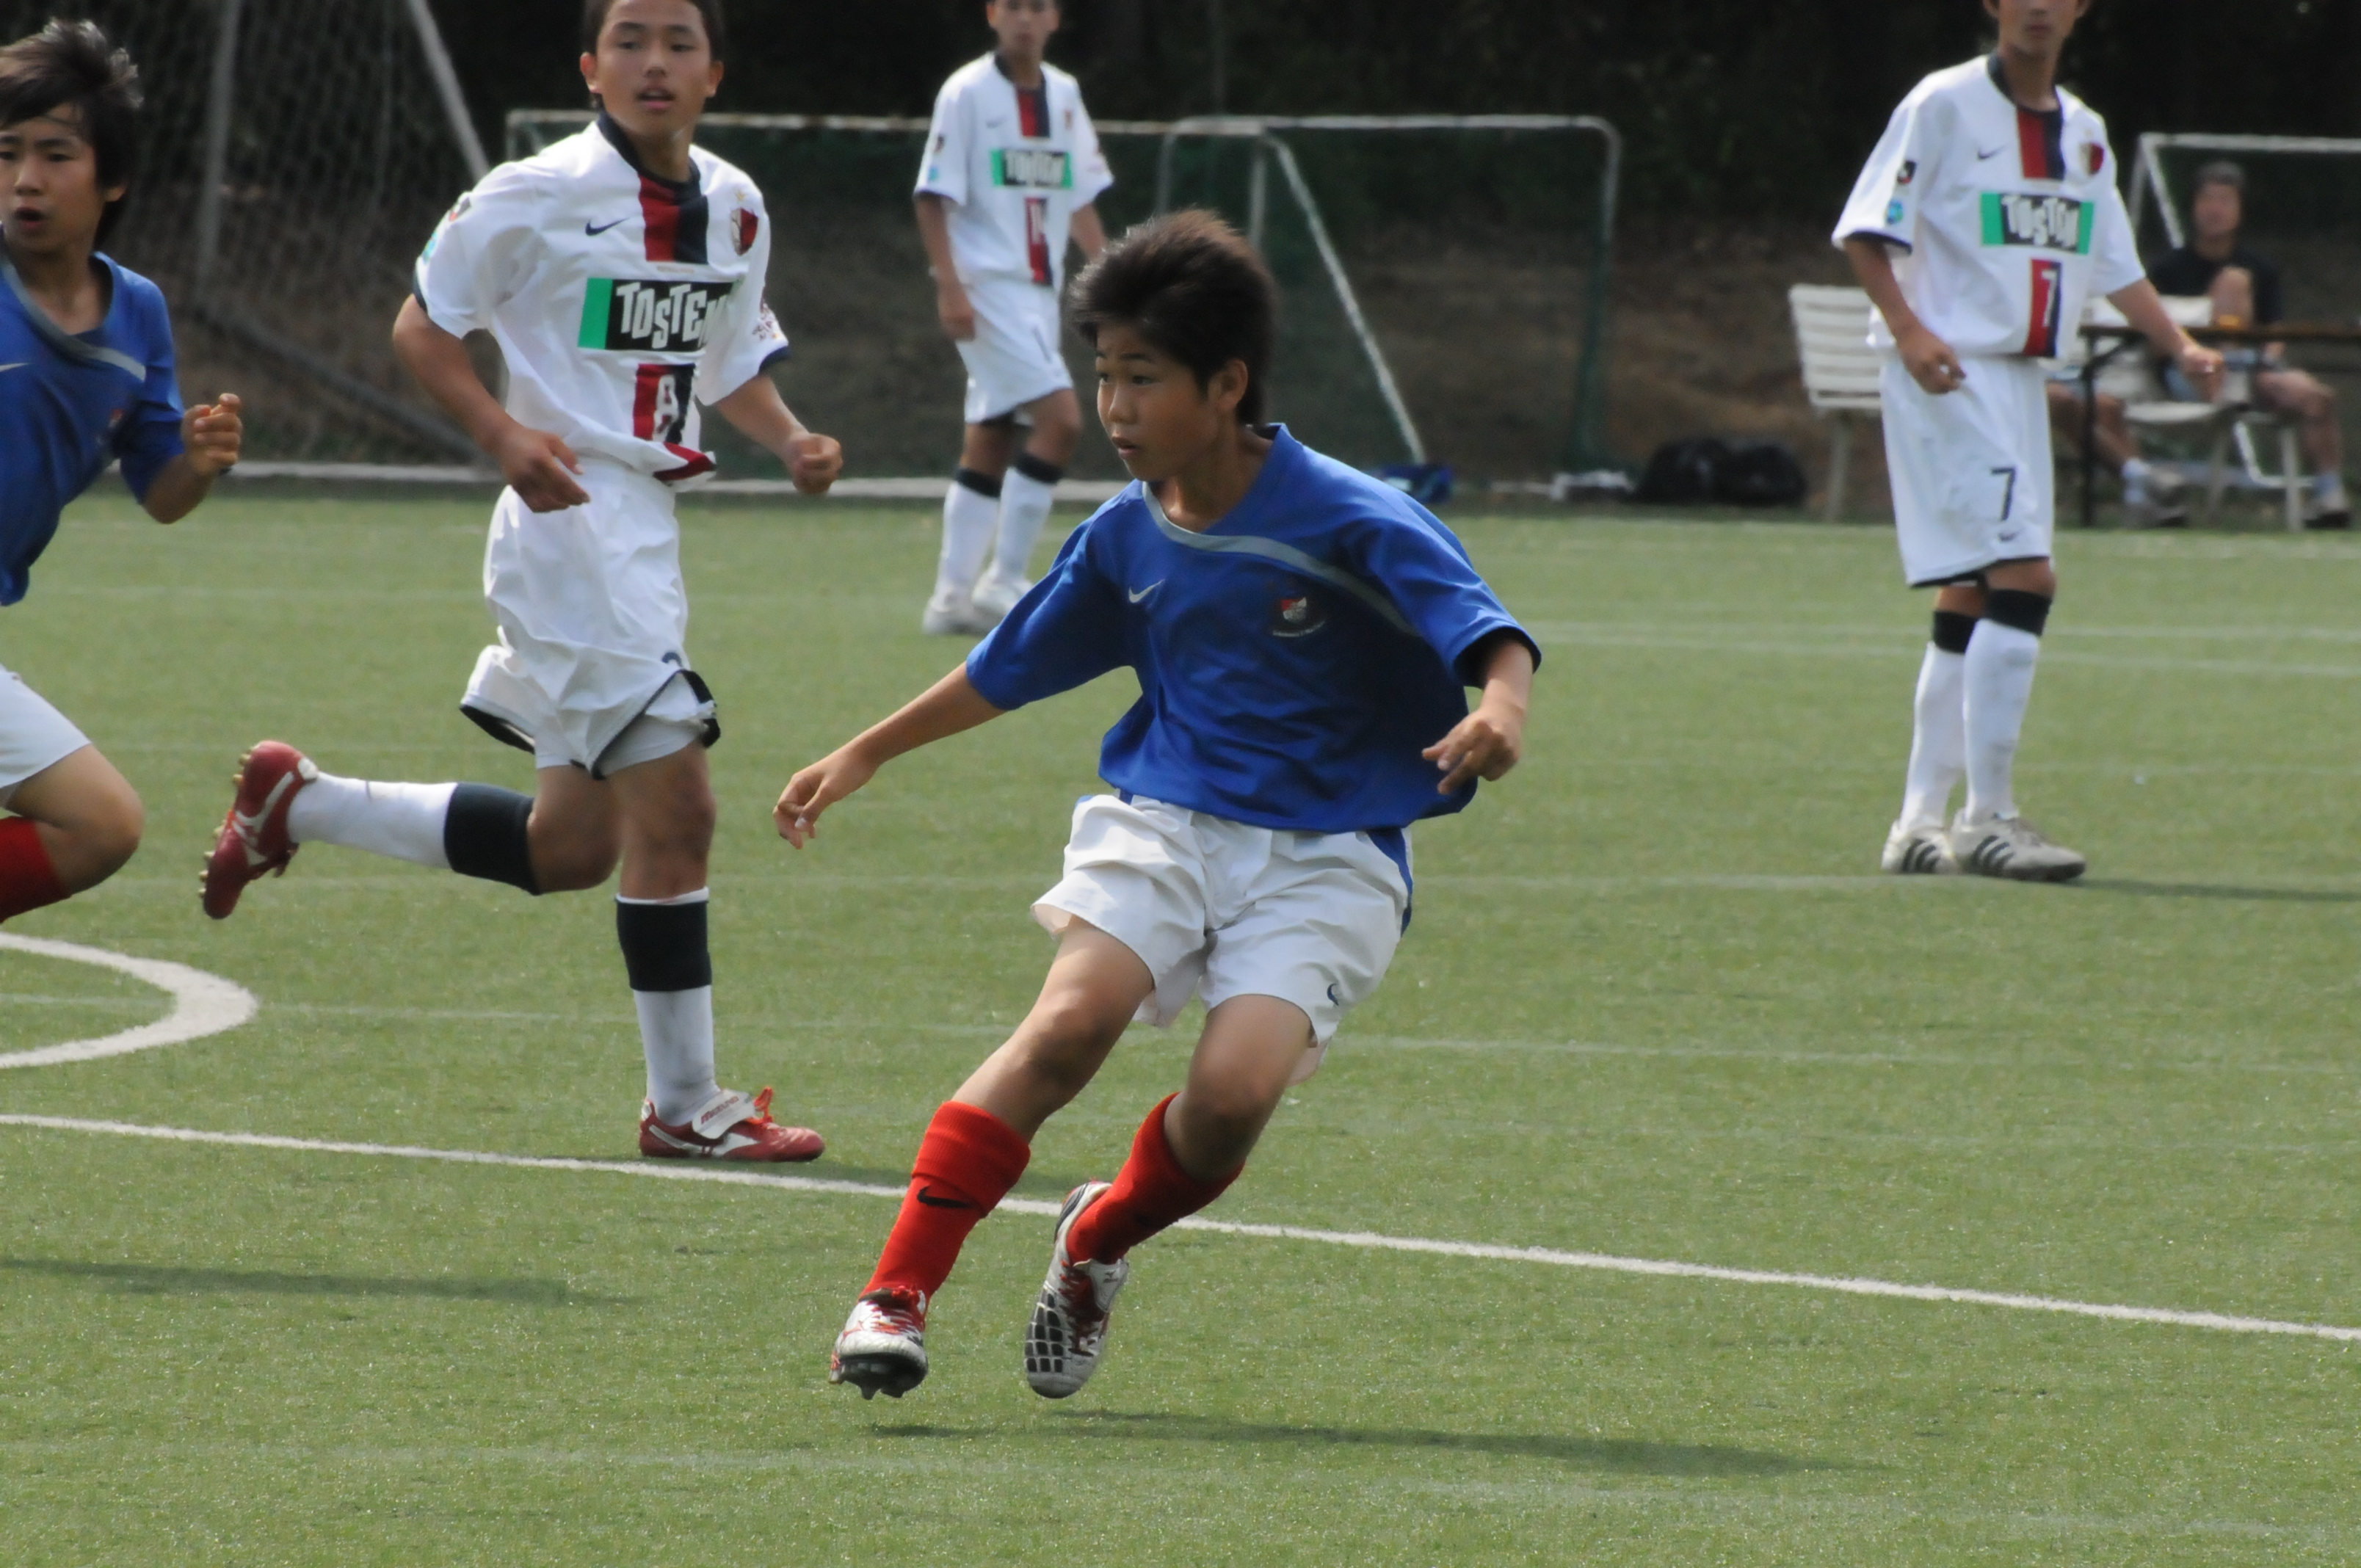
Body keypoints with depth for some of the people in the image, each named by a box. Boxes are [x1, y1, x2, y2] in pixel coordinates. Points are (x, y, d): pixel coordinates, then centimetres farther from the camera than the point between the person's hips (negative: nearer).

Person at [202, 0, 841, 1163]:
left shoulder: (735, 210, 10)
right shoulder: (538, 197, -10)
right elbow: (421, 326, -3)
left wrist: (791, 441, 1)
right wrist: (505, 435, -19)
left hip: (647, 531, 8)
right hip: (571, 517, -8)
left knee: (567, 850, 14)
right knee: (673, 805, -13)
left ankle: (299, 805, 30)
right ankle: (683, 1105, -3)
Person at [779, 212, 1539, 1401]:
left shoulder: (1354, 525, -12)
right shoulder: (1125, 540, 5)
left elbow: (1494, 639, -20)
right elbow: (1007, 671, 21)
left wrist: (1499, 712, -43)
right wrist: (865, 755, 26)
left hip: (1324, 859, -3)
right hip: (1165, 822, 3)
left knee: (1236, 1088, -24)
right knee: (1069, 1023, -24)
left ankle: (1099, 1243, 9)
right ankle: (897, 1293, -25)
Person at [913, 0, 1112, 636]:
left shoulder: (1064, 95, 10)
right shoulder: (967, 93, -9)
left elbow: (1079, 198, 19)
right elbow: (933, 197, -11)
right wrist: (949, 286, -19)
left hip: (1039, 290, 7)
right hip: (986, 286, -7)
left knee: (991, 442, 9)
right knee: (1061, 420, -18)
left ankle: (953, 597, 14)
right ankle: (1003, 581, -11)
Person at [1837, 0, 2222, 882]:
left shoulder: (2083, 132, 15)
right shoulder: (1944, 106, -6)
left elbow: (2115, 265, 21)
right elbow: (1864, 232, -8)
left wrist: (2180, 347, 6)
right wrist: (1908, 329, -22)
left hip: (2020, 378, 8)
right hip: (1947, 372, -8)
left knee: (1972, 598, 10)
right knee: (2024, 579, -18)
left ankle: (1922, 823, 16)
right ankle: (1987, 818, -15)